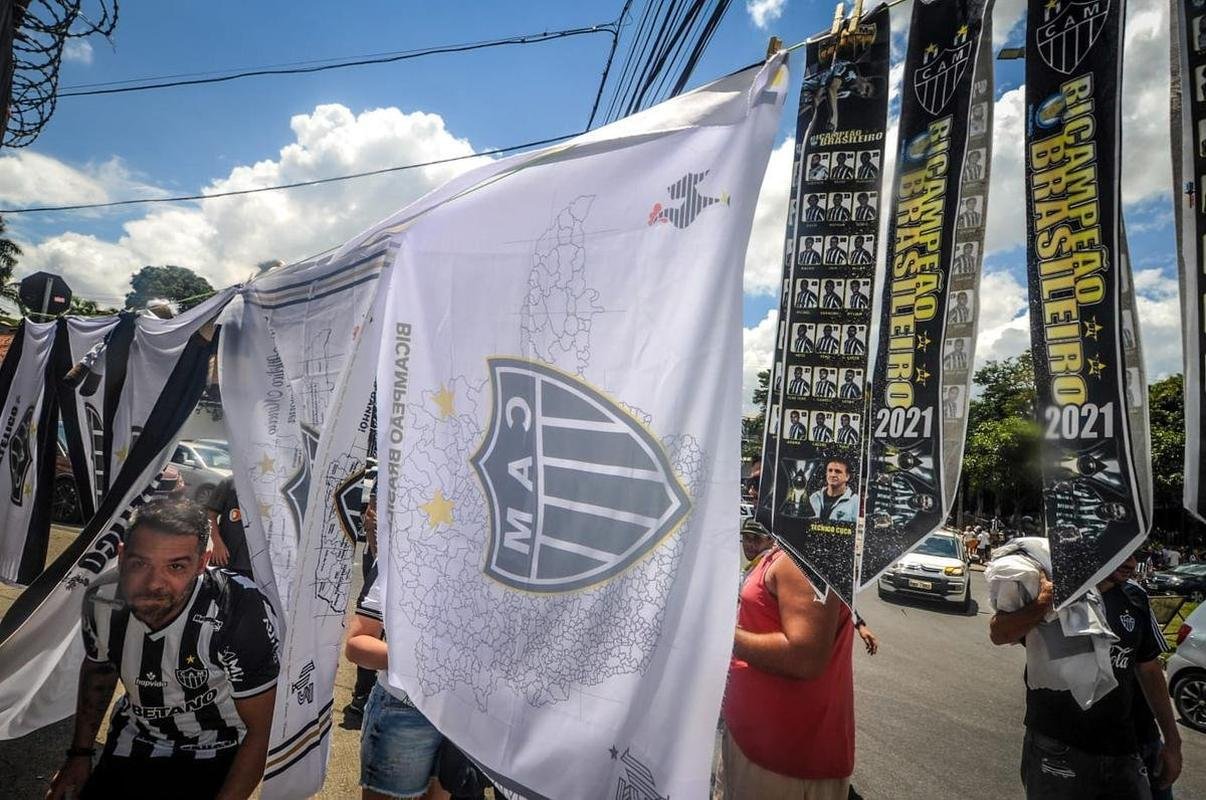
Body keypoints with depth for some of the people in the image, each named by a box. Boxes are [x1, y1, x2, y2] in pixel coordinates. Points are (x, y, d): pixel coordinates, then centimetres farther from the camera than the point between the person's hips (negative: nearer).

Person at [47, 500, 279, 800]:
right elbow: (97, 670, 7)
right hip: (133, 740, 4)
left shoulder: (242, 614, -37)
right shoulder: (101, 601, -19)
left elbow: (258, 731, -23)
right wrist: (80, 754, 12)